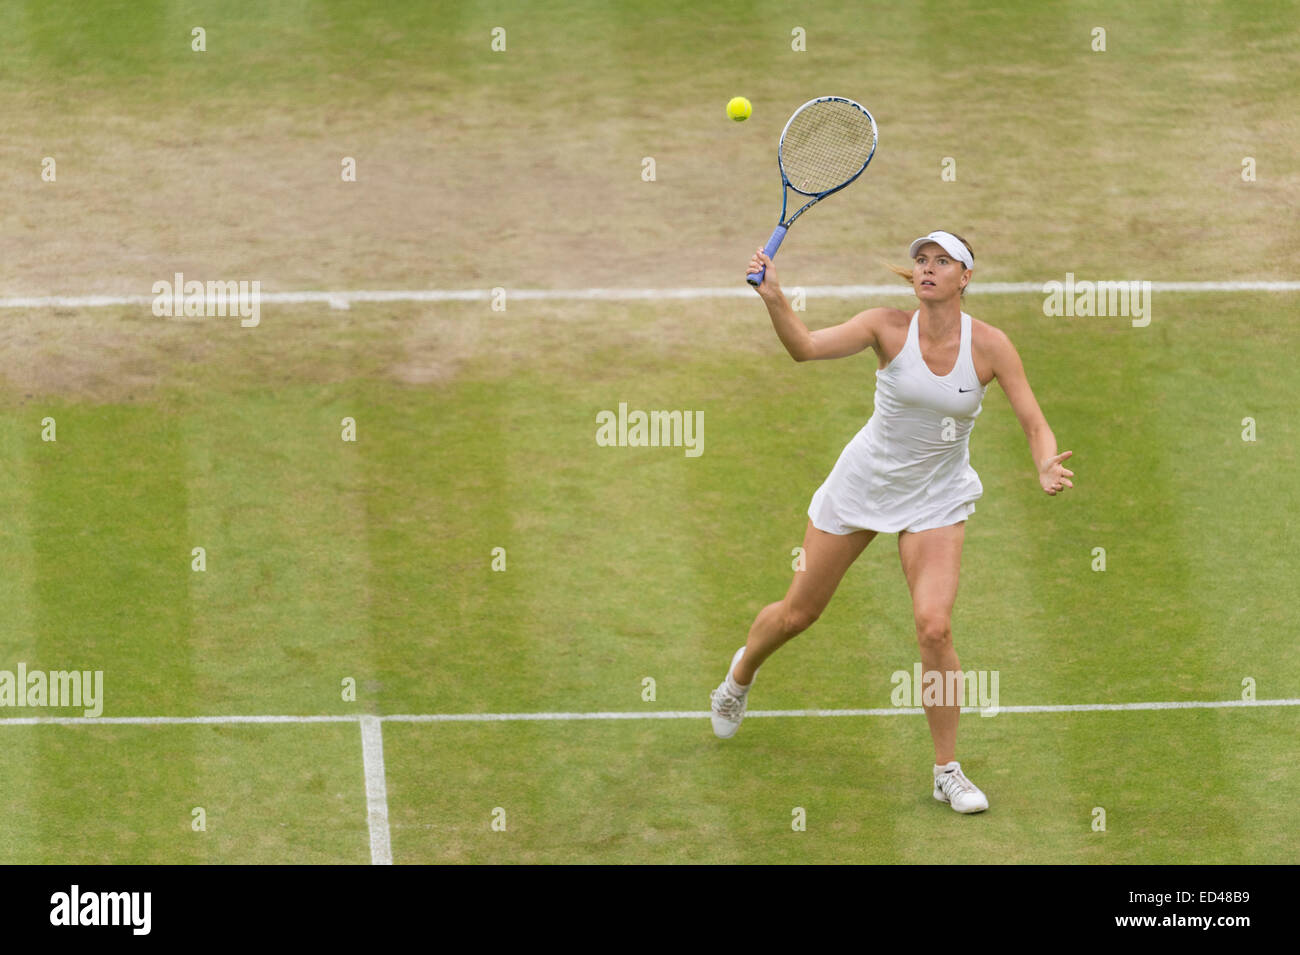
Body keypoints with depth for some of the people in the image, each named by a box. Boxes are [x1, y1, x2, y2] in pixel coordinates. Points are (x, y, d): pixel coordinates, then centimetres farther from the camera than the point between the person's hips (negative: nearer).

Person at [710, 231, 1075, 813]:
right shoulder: (889, 328, -16)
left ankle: (948, 772, -3)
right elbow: (806, 347, -28)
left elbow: (1034, 424, -13)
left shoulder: (989, 346, -15)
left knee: (934, 627, -18)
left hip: (937, 498, -1)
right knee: (798, 612, 13)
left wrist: (1046, 467, -34)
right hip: (863, 482, 1)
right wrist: (774, 300, -46)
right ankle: (741, 674, 48)